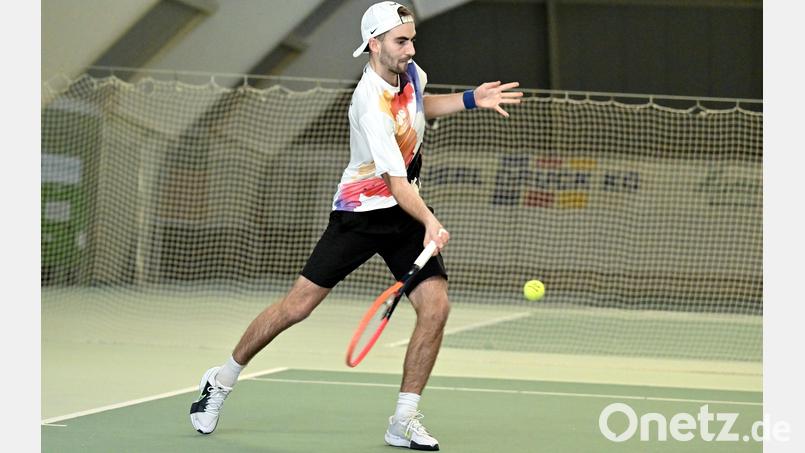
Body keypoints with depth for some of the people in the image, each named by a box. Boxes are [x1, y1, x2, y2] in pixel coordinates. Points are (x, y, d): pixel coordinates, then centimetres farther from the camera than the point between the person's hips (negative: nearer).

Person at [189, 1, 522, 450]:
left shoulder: (409, 70, -2)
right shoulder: (371, 106, -27)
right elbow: (397, 183, -34)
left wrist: (470, 99, 10)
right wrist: (430, 223, -50)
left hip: (407, 211, 6)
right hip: (361, 211, -6)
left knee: (435, 305, -13)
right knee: (298, 305, -4)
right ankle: (222, 381, 18)